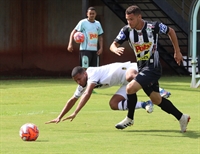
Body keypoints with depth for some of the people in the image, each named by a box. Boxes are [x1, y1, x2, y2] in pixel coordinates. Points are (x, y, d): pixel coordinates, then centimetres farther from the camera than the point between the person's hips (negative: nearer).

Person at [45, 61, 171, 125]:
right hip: (125, 84, 10)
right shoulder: (83, 84, 5)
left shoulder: (93, 74, -24)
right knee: (113, 105, -4)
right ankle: (145, 104, -4)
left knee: (130, 76, -45)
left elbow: (87, 94, -36)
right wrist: (59, 118, 10)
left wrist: (76, 113, -38)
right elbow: (73, 100, 14)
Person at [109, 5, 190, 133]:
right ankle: (182, 118, 27)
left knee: (130, 88, -21)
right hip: (142, 68, 6)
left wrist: (177, 52, 7)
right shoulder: (127, 30, -5)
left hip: (153, 67, -6)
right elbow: (113, 45, -6)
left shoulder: (154, 26, -16)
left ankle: (129, 118, 0)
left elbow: (171, 31, 2)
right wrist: (116, 49, -31)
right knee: (156, 100, 12)